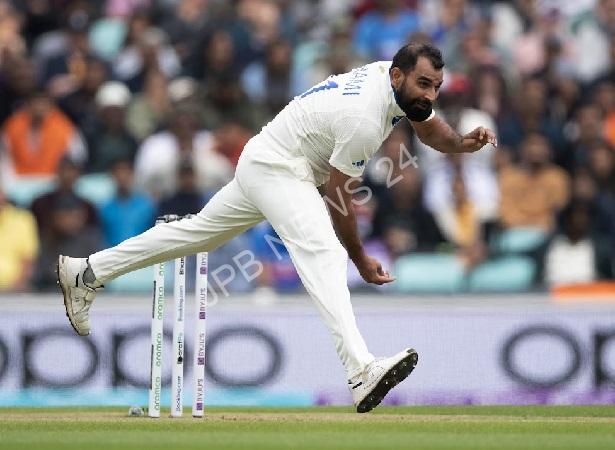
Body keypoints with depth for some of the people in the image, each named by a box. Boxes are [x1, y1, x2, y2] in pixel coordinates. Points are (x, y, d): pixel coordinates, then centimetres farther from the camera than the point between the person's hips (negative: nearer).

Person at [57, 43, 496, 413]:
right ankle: (361, 371, -47)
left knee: (199, 232, 20)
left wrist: (464, 142, -7)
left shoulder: (391, 71, -1)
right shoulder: (363, 118, -27)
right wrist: (360, 258, -10)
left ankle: (87, 272, 31)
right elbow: (337, 196, -19)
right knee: (323, 252, -28)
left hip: (263, 165, 11)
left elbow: (433, 131, 14)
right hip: (276, 168, -11)